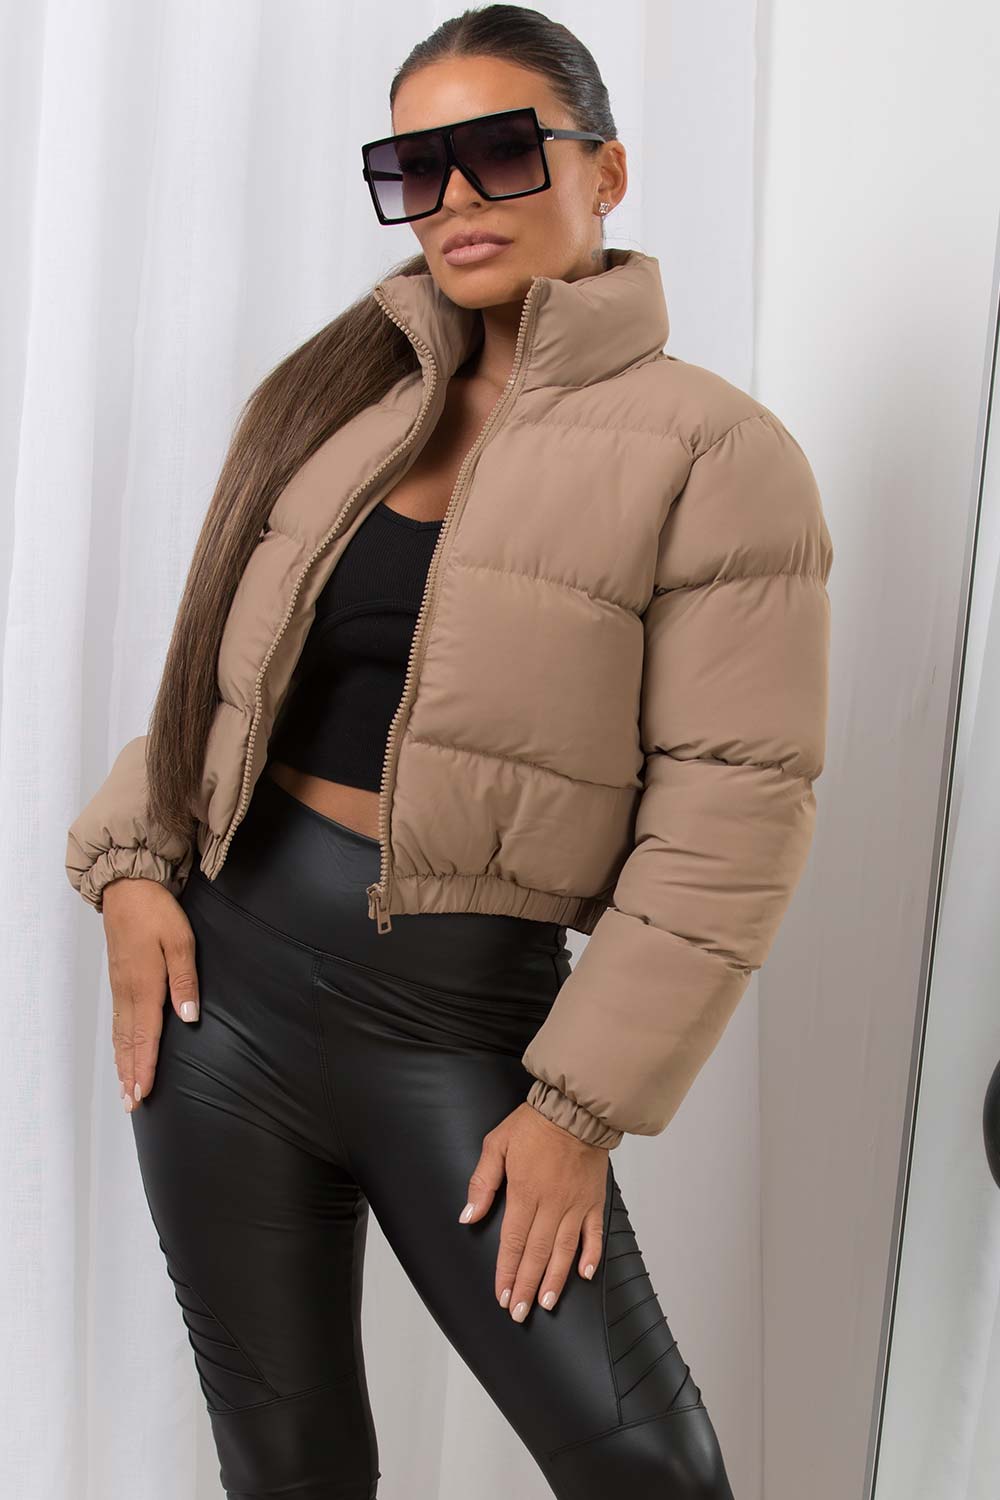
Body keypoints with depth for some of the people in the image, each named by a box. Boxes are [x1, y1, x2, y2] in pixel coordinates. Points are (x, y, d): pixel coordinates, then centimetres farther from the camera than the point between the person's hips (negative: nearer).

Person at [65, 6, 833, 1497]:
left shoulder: (715, 454, -8)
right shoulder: (335, 397, 9)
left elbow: (732, 816, -11)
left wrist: (584, 1103, -12)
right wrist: (131, 859, 0)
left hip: (461, 1029, -4)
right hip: (223, 980, 4)